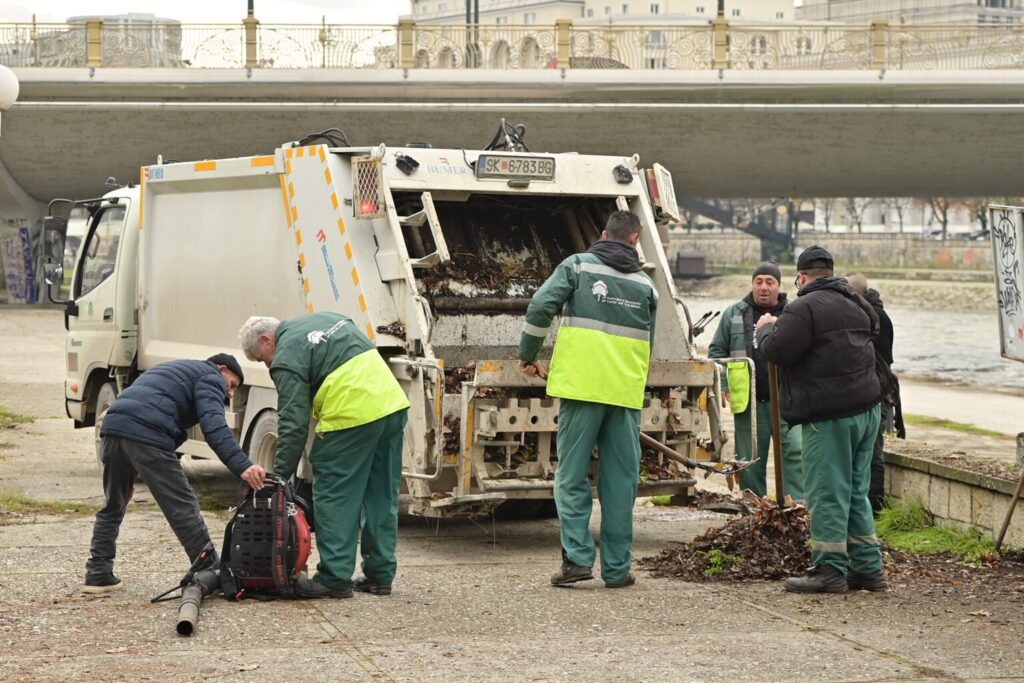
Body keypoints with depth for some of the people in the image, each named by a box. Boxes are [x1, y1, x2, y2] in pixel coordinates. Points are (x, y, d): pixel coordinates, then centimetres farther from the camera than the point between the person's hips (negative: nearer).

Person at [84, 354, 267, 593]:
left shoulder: (175, 370, 39)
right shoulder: (210, 377, 12)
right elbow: (214, 426, -9)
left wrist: (128, 478, 36)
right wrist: (242, 466, -21)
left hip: (112, 425, 8)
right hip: (146, 434, -8)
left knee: (113, 506, 24)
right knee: (183, 506, -2)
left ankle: (98, 574, 24)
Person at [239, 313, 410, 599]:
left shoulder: (287, 359, -3)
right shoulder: (323, 318, 22)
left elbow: (293, 424, -8)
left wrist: (280, 475, -5)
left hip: (350, 415, -9)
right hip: (393, 403, 9)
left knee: (333, 497, 1)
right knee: (382, 497, 14)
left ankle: (334, 578, 1)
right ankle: (380, 575, 19)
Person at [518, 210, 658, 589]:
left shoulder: (578, 266, 4)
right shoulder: (646, 285, 13)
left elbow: (541, 307, -7)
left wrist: (528, 354, 5)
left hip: (581, 385, -2)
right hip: (626, 391, 2)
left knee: (572, 476, 2)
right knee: (620, 480, 5)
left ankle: (577, 557, -8)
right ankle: (617, 568, 6)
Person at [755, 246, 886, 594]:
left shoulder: (805, 308, -13)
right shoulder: (857, 304, 15)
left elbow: (777, 350, -18)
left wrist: (766, 329, 6)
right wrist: (780, 327, 27)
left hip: (830, 415, -8)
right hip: (866, 408, 8)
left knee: (827, 493, -4)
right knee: (856, 491, 15)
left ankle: (830, 569, -2)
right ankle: (868, 567, 16)